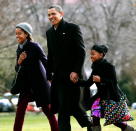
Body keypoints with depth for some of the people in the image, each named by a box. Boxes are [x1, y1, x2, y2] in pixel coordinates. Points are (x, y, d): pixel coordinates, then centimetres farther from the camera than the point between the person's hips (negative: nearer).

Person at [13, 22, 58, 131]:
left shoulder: (34, 46, -12)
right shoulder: (19, 49, 7)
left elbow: (45, 62, -14)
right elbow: (17, 69, 11)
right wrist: (19, 61, -10)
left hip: (39, 82, -6)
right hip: (25, 84, 6)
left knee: (47, 110, 0)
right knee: (20, 112, -1)